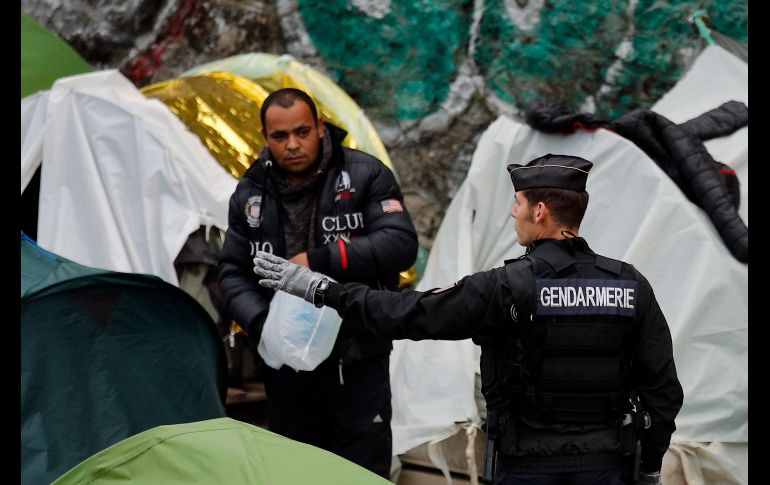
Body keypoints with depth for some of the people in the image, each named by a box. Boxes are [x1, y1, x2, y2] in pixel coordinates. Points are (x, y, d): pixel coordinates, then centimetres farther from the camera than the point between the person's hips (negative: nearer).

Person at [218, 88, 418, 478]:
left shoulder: (364, 175, -6)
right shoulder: (250, 195, 5)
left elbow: (401, 244, -16)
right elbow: (233, 273, 8)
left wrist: (320, 260, -21)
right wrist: (263, 322, -11)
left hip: (358, 360, -3)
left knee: (364, 473, 0)